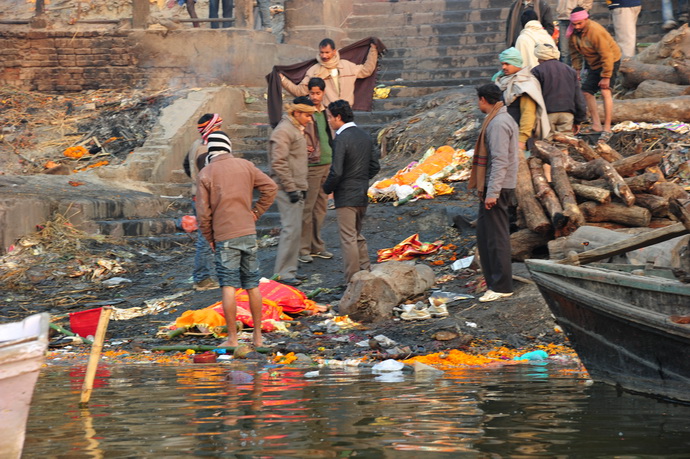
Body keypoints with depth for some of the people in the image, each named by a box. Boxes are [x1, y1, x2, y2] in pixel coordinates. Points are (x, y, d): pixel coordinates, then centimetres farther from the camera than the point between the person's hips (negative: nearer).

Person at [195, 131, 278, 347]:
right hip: (249, 232, 4)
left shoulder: (205, 174, -5)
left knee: (229, 286, -2)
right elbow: (270, 187, 5)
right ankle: (257, 335, 16)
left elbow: (203, 211, -5)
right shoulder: (245, 166, 4)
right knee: (252, 285, 11)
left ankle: (232, 338, -3)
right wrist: (257, 211, 12)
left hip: (224, 237, -4)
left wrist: (209, 237, 7)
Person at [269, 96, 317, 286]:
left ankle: (290, 269, 18)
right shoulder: (283, 131, -15)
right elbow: (279, 163, -21)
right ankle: (283, 272, -7)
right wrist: (291, 189, -21)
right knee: (291, 229, -11)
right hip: (287, 190, -10)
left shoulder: (297, 130, 17)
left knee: (294, 229, 12)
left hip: (296, 188, 10)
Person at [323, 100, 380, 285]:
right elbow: (375, 166, 12)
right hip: (363, 195, 8)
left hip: (346, 197, -8)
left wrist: (327, 188, -6)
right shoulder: (365, 136, 7)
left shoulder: (341, 139, -18)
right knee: (358, 236, 20)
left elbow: (336, 172, -22)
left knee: (348, 239, -2)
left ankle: (353, 281, 1)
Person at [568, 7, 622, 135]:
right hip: (593, 64, 9)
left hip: (610, 61, -9)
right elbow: (575, 52, 6)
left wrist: (606, 77, -28)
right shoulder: (573, 32, -8)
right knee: (587, 91, 10)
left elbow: (606, 55, -31)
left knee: (605, 91, -21)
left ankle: (607, 128, -21)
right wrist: (577, 70, 2)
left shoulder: (596, 31, -33)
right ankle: (596, 125, 20)